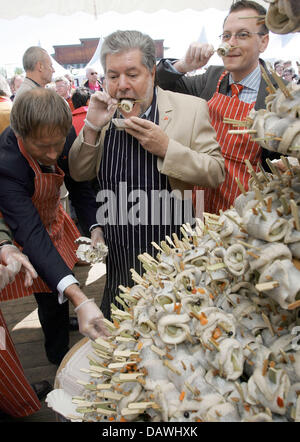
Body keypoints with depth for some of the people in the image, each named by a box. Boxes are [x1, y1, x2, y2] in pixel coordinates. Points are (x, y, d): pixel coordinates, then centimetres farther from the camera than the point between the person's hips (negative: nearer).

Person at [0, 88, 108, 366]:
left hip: (52, 218, 5)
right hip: (26, 236, -5)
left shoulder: (65, 135, -23)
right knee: (52, 299, 2)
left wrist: (96, 226, -26)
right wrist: (80, 300, -53)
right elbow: (31, 235, -44)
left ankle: (59, 323, 57)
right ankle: (59, 356, 33)